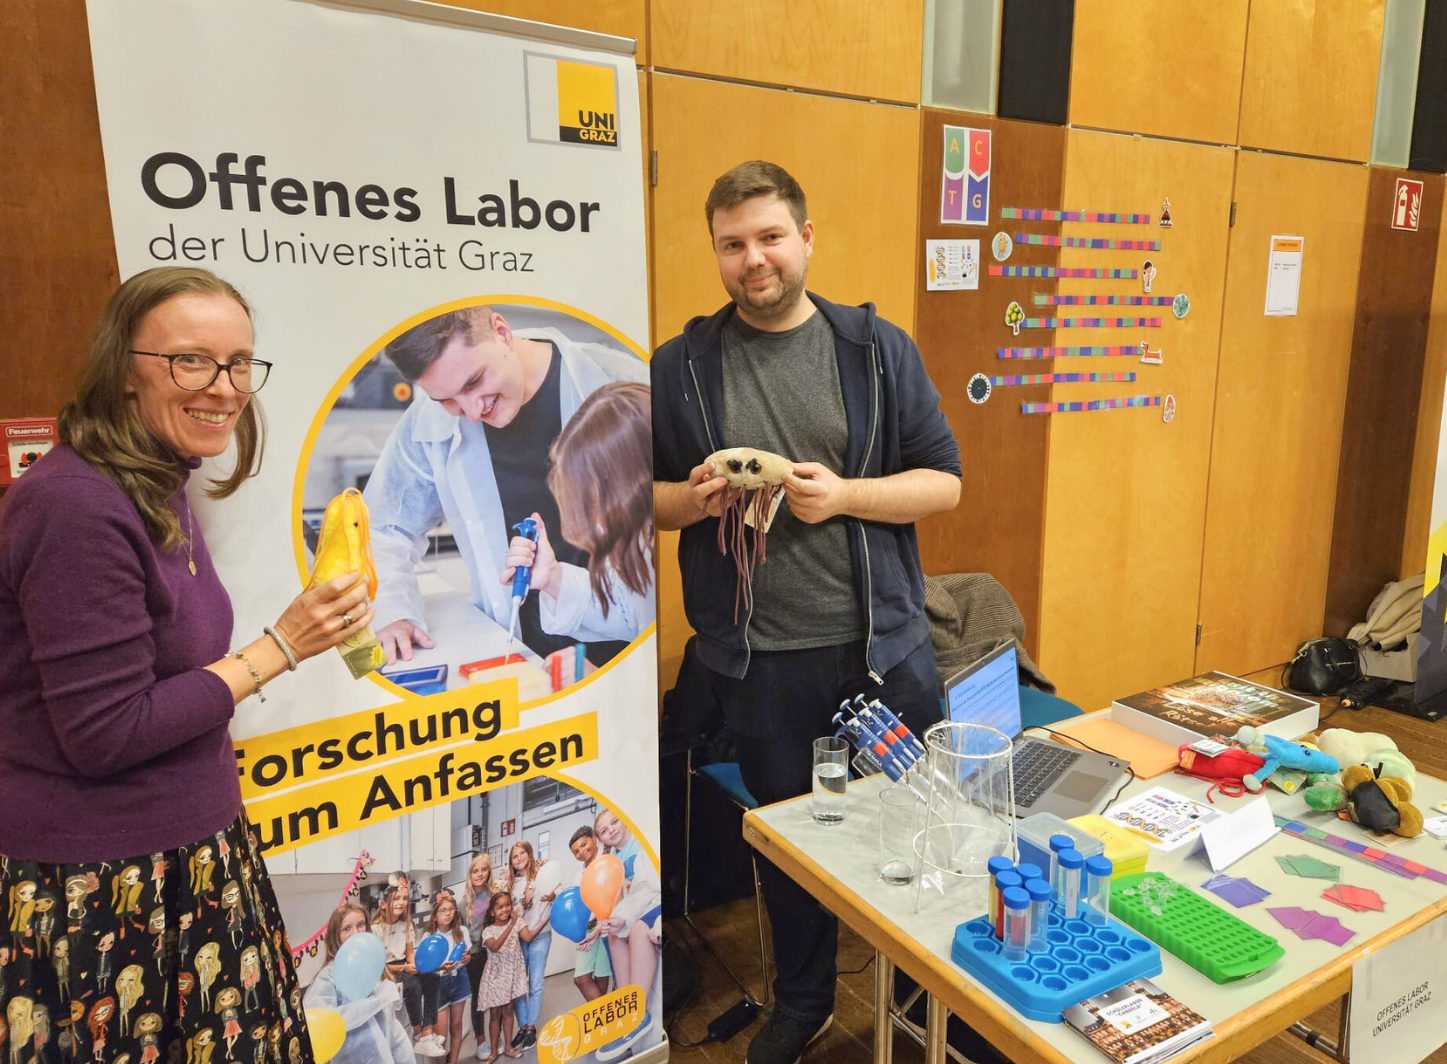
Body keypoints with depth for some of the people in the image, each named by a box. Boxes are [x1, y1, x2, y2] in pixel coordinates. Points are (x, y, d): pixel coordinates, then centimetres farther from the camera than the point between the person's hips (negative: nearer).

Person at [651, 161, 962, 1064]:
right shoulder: (682, 366, 1)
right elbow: (643, 498, 7)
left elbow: (944, 482, 0)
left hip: (881, 642, 0)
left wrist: (844, 495, -17)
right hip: (759, 657, 1)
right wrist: (694, 499, -15)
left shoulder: (878, 347, -1)